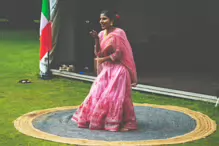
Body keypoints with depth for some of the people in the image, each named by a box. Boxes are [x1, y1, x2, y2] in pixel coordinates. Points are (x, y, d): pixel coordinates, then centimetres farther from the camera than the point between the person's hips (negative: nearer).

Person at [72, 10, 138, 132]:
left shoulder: (118, 33, -14)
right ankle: (97, 120, 20)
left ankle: (117, 122, 3)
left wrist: (104, 59, -10)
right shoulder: (102, 34, 8)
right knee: (98, 95, 8)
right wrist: (96, 39, -8)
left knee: (115, 97, -8)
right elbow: (99, 53, 5)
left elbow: (119, 54, -16)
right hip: (106, 70, 8)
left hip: (117, 70, -8)